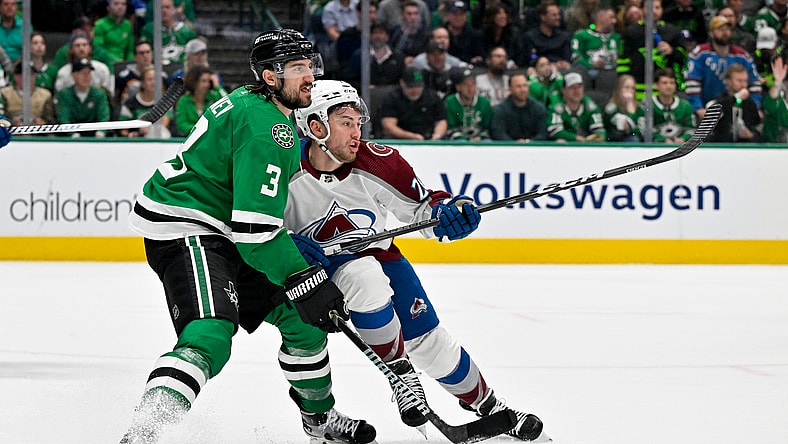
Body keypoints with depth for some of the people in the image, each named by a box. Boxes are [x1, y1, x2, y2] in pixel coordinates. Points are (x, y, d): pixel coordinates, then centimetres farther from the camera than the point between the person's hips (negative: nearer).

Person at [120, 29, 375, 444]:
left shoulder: (249, 100, 12)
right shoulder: (269, 129, -21)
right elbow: (256, 228, -26)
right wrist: (306, 279, -22)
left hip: (221, 234, 11)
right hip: (183, 229, -11)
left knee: (299, 316, 17)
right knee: (210, 336, -31)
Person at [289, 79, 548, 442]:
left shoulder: (376, 163, -18)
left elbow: (420, 205, -8)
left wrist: (447, 211, -29)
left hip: (376, 252, 3)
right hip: (317, 265, -3)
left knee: (426, 337, -2)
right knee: (366, 279, -35)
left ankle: (486, 404, 18)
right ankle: (399, 370, -14)